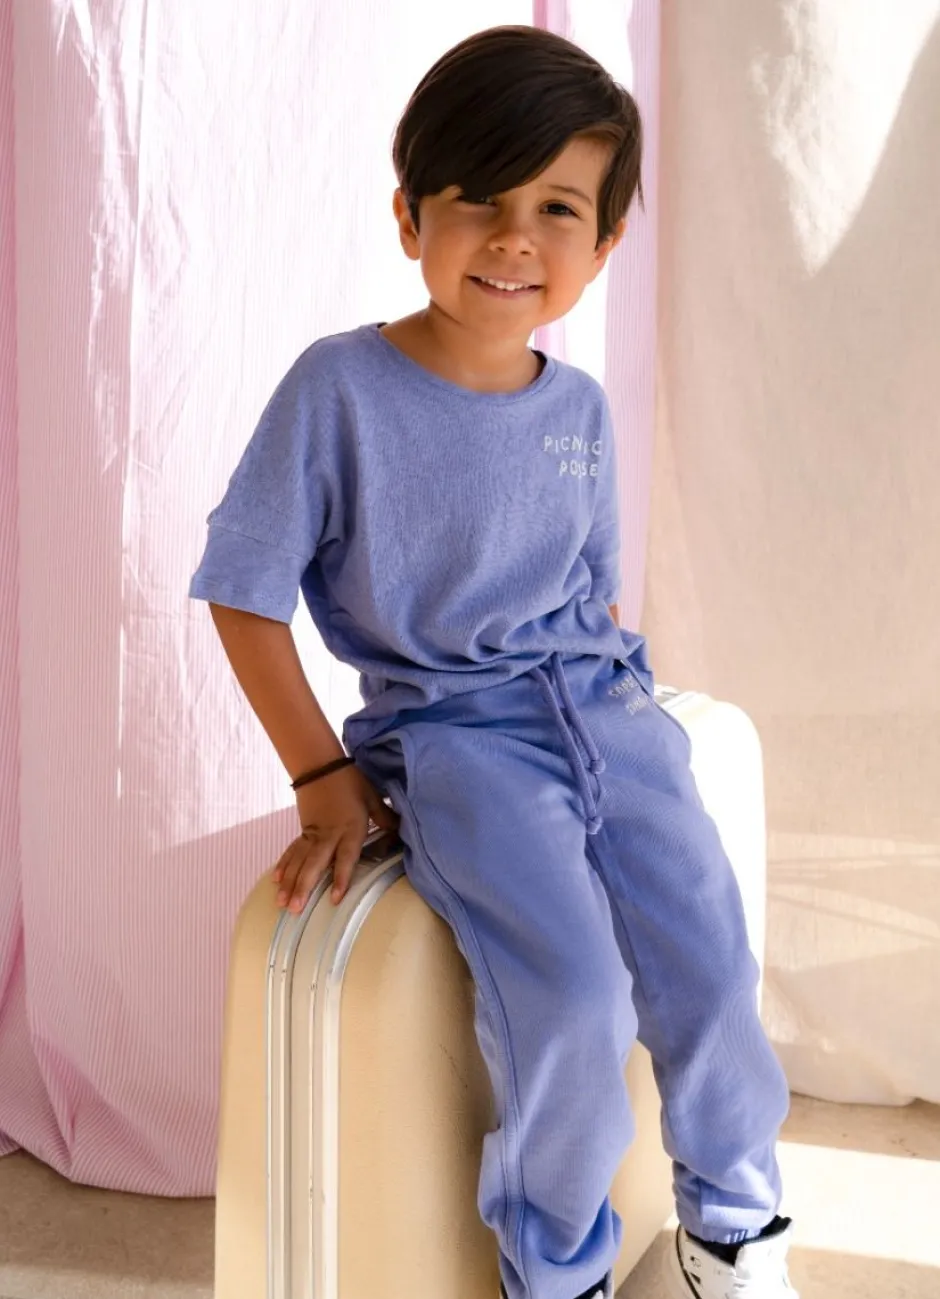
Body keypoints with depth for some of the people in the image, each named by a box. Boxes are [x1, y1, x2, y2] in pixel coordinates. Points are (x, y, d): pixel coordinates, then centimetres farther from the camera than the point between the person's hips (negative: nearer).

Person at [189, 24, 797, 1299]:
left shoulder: (580, 407, 4)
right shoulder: (340, 387, -11)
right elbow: (247, 594, -6)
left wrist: (613, 707, 5)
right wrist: (324, 777, -9)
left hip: (598, 700, 5)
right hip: (449, 731, -4)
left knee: (710, 962, -9)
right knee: (573, 992, -22)